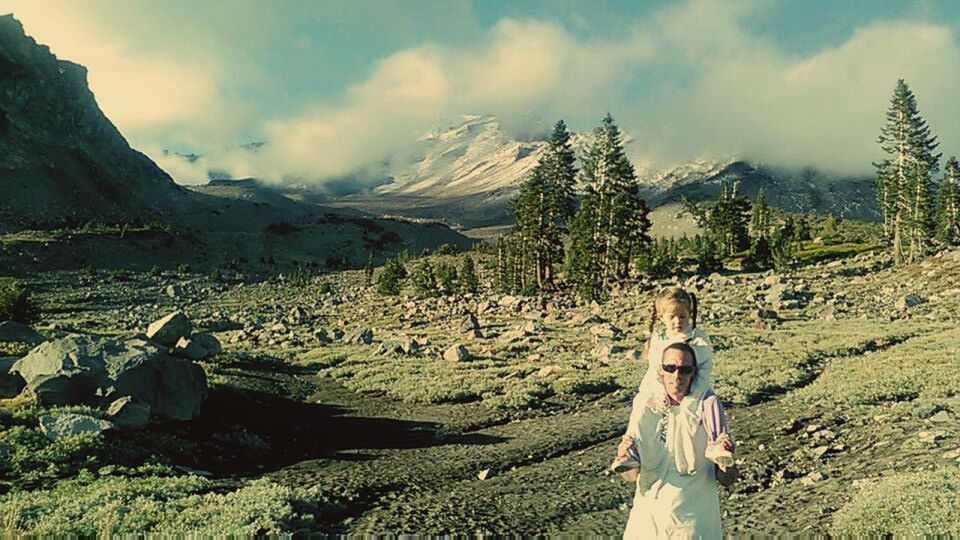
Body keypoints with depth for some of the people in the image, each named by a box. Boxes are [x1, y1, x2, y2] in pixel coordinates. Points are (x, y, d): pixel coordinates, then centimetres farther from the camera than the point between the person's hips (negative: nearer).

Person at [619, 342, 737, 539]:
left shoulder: (708, 405, -9)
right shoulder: (645, 405, -4)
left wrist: (726, 459, -29)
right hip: (646, 520, 2)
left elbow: (727, 480, -8)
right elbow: (631, 476, -1)